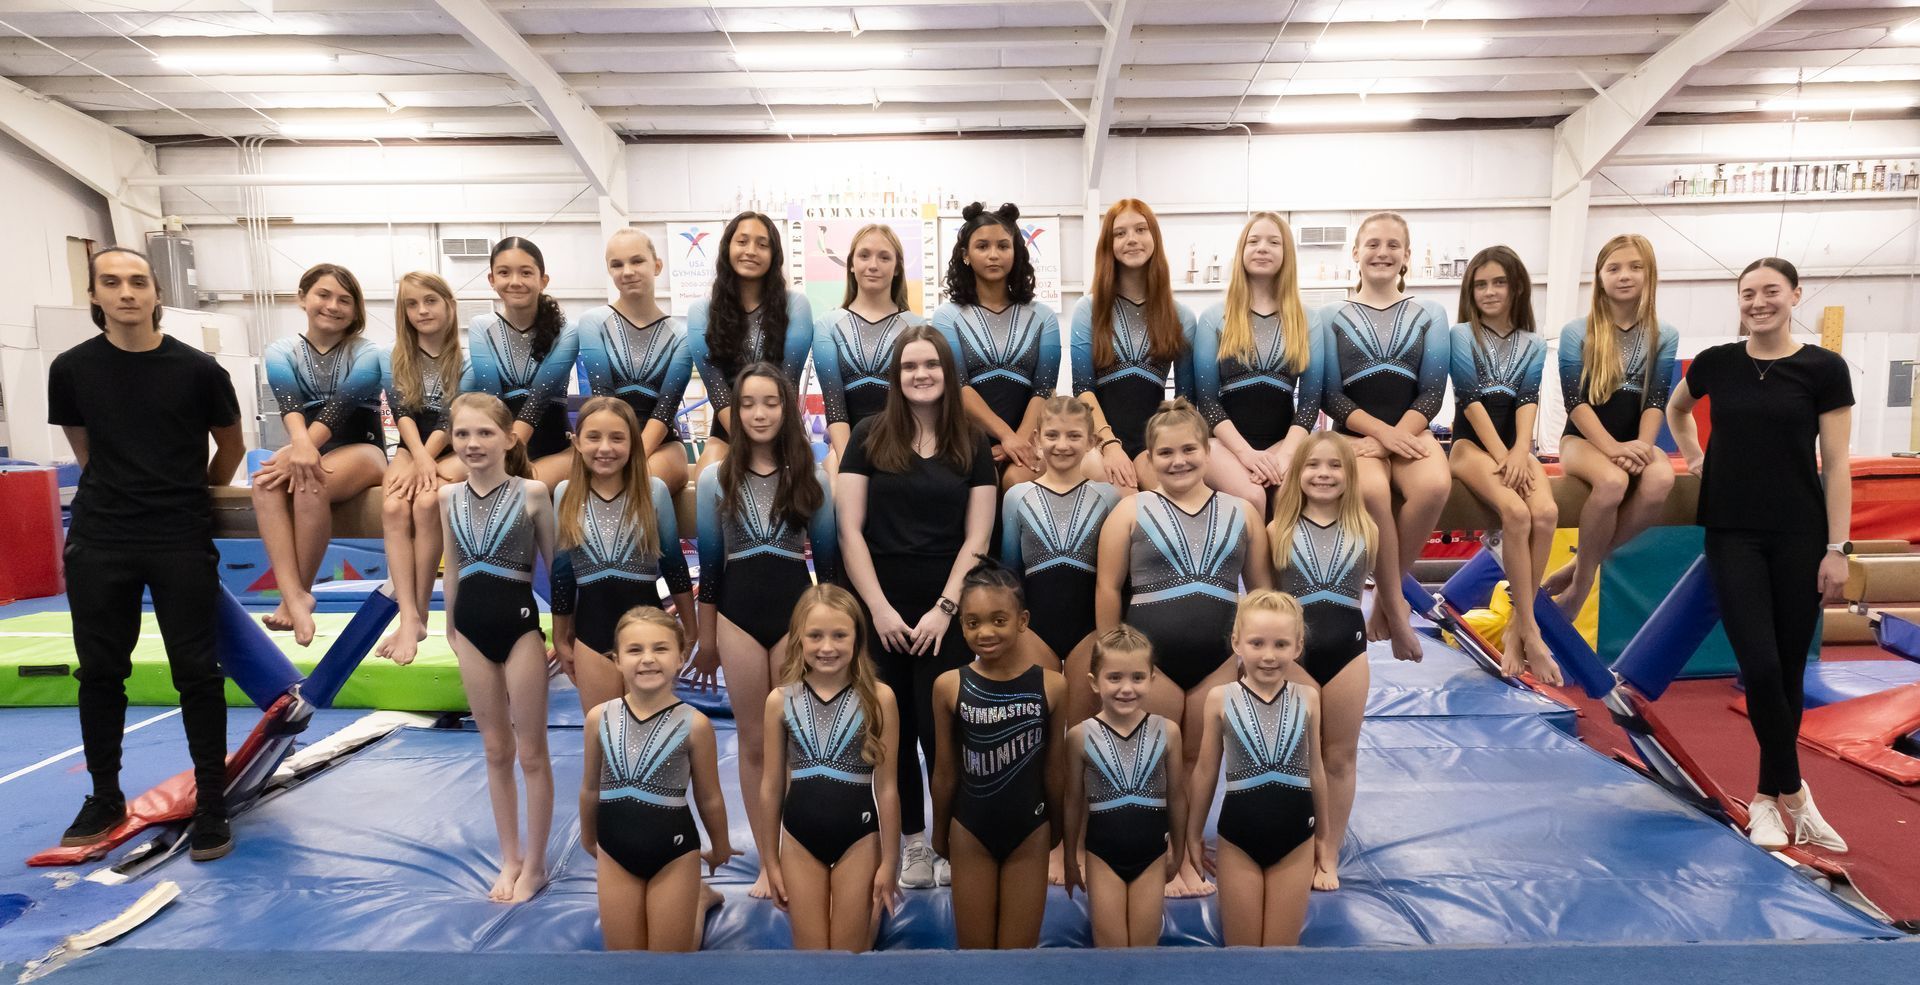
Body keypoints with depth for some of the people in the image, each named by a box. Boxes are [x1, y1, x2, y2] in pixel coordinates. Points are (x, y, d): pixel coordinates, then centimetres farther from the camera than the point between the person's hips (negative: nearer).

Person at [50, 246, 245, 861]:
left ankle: (211, 804, 10)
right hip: (98, 544, 3)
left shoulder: (197, 369, -5)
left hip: (182, 543, -2)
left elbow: (230, 447, 9)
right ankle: (105, 798, 28)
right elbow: (85, 451, 15)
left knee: (196, 671, 1)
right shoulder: (72, 368, 1)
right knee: (100, 671, 12)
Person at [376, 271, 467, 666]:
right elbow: (402, 414, -1)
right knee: (393, 507, -28)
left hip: (454, 449, -3)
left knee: (427, 503, -32)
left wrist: (422, 465, -20)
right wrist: (419, 459, -20)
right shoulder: (394, 360, 9)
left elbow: (452, 418, -9)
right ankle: (409, 619, -34)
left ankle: (420, 612, -22)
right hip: (412, 447, 3)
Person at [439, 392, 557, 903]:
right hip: (472, 630, 4)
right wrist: (449, 627, 16)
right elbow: (453, 568, 12)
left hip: (520, 626, -4)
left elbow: (554, 563, -3)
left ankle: (535, 864, 19)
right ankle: (510, 858, 27)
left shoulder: (532, 492, -9)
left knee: (531, 752, 6)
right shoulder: (449, 496, 3)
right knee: (495, 751, 14)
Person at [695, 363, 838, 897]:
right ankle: (767, 862, 20)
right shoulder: (716, 478, 2)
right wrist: (706, 629, 9)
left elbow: (828, 556, 5)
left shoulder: (811, 477, 1)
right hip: (739, 615, 1)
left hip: (796, 611, -1)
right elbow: (709, 558, 7)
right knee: (754, 742, 8)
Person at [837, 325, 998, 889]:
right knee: (893, 730, 10)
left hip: (946, 611, 0)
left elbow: (977, 539, 1)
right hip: (879, 609, 1)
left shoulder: (972, 446, 4)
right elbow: (850, 530, -2)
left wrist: (944, 608, -8)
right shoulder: (869, 438, 1)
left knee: (940, 728, -2)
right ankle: (913, 840, 27)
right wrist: (878, 607, -9)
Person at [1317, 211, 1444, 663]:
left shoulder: (1430, 315, 11)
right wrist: (1381, 431, -14)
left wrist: (1396, 436, -13)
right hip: (1354, 433, -1)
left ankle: (1385, 597, -14)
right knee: (1372, 492, -35)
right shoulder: (1332, 317, 7)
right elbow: (1330, 394, 0)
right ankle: (1396, 604, -19)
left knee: (1435, 486, -32)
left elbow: (1432, 391, 3)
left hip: (1411, 431, 2)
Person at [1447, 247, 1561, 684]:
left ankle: (1516, 629, -19)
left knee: (1546, 513, -27)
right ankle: (1530, 630, -23)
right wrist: (1501, 456, -15)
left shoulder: (1533, 345, 14)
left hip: (1516, 445, 4)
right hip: (1472, 444, -3)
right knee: (1516, 512, -31)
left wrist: (1520, 453, -17)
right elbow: (1470, 399, -6)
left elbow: (1528, 400, 1)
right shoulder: (1462, 336, 4)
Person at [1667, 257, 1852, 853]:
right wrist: (1694, 458, 13)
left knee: (1789, 670, 7)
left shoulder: (1824, 368, -2)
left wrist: (1837, 548, -7)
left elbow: (1835, 464, -3)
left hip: (1800, 537, 0)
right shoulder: (1717, 363, 3)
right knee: (1760, 666, -9)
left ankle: (1767, 797, 21)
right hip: (1733, 534, 0)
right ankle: (1793, 793, 7)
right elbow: (1676, 409, 25)